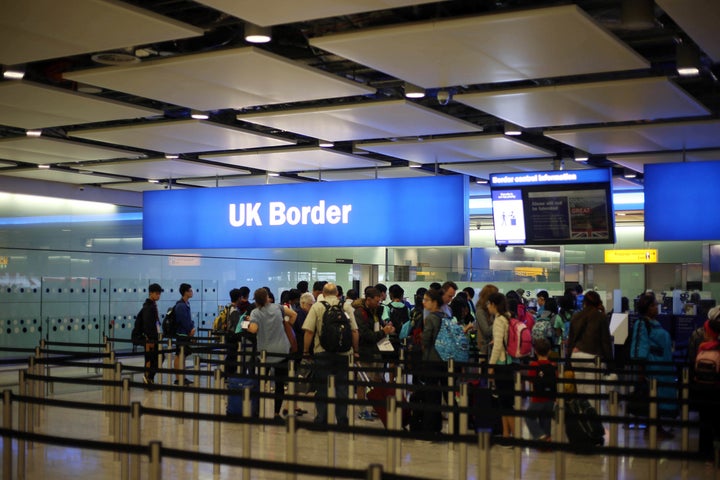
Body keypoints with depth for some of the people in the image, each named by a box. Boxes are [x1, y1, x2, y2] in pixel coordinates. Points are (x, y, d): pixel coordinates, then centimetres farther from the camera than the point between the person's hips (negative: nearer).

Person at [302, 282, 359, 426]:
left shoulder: (316, 307, -2)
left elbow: (309, 331, -7)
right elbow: (354, 331, 3)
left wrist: (306, 352, 1)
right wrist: (356, 351, 12)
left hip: (322, 353, -2)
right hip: (343, 353, 2)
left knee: (322, 388, 7)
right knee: (342, 387, 9)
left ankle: (321, 420, 8)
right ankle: (342, 421, 10)